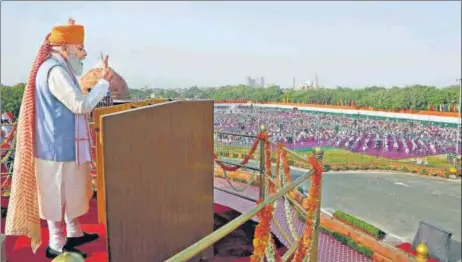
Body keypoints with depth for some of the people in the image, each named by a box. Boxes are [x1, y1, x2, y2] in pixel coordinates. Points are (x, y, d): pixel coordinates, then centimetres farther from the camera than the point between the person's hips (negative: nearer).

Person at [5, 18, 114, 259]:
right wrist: (104, 81, -13)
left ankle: (74, 233, 32)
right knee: (58, 192, 1)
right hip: (58, 145, -11)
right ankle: (56, 245, 15)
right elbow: (81, 105, -24)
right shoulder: (55, 71, -20)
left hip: (62, 142, 11)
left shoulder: (55, 66, 11)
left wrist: (69, 32, 26)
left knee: (70, 190, 19)